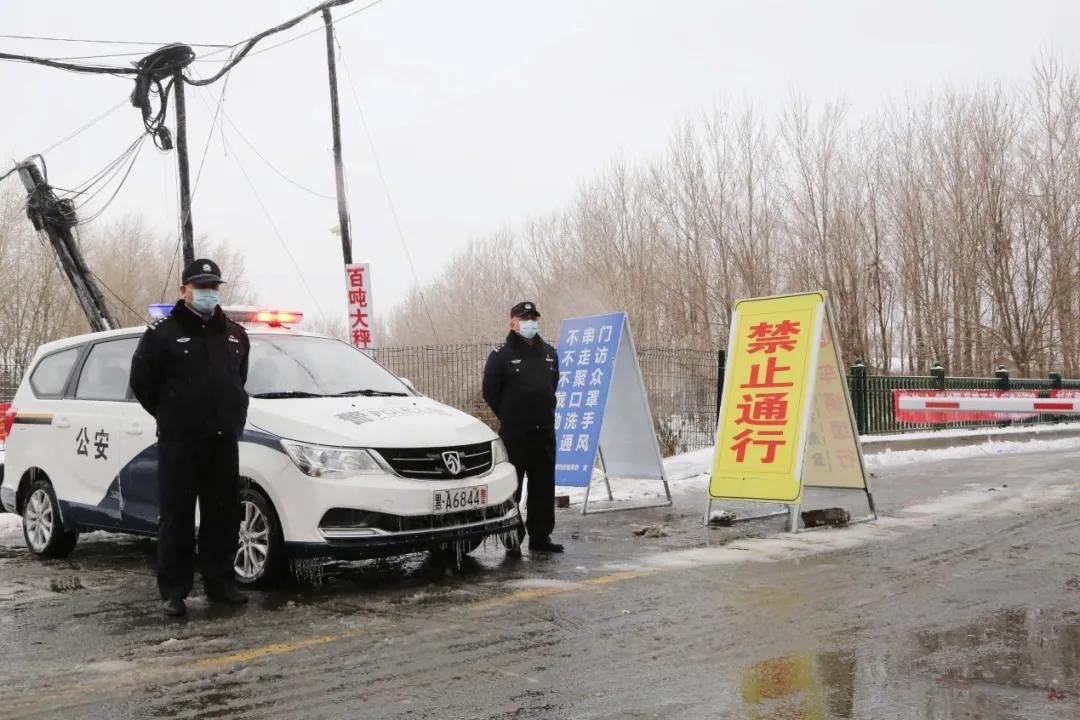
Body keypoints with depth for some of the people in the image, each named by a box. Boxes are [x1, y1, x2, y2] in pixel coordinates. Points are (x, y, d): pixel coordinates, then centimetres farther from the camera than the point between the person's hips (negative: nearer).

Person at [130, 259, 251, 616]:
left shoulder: (235, 335, 13)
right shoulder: (163, 333, -2)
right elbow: (141, 382, 1)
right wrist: (170, 416, 5)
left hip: (223, 439, 5)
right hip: (179, 441, -5)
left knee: (223, 515, 8)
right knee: (176, 517, -1)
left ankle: (220, 582, 18)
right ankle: (173, 590, 5)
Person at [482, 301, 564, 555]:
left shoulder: (549, 353, 12)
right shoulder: (501, 355, -5)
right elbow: (490, 392, -4)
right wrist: (509, 417, 2)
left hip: (544, 431, 5)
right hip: (513, 434, -5)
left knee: (544, 487, 9)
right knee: (512, 488, -3)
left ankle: (540, 536, 18)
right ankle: (512, 539, 3)